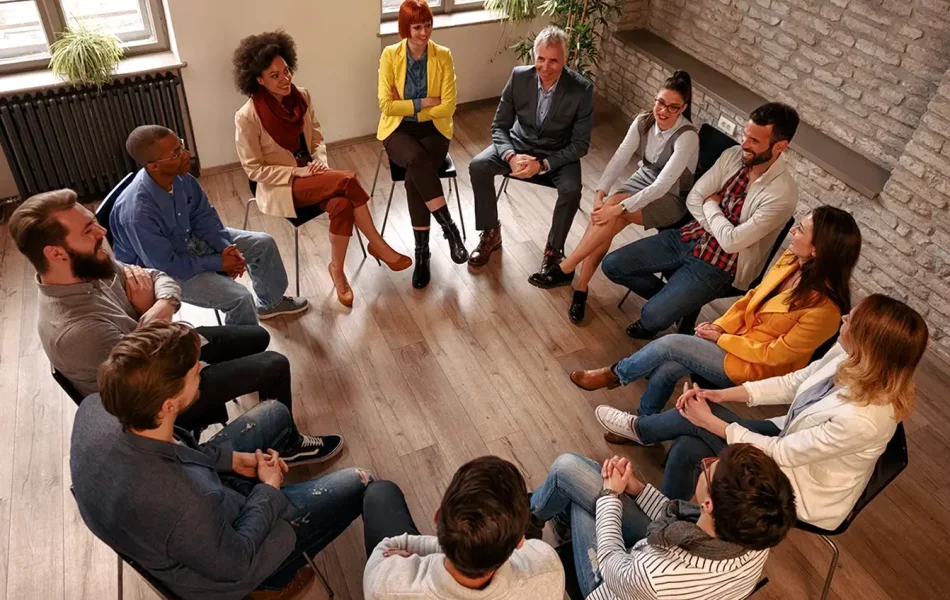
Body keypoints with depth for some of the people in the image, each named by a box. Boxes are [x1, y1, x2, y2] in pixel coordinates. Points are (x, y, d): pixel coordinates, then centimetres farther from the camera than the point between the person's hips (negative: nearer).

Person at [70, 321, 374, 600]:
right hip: (216, 561, -6)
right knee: (358, 484, 3)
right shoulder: (182, 506, -45)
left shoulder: (94, 407, -26)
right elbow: (234, 563, -23)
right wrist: (269, 489, -9)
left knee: (275, 413, 16)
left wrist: (230, 458, -5)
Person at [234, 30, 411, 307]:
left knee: (341, 205, -30)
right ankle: (378, 246, -14)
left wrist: (321, 162, -11)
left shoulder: (301, 97, 0)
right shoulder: (247, 117, -15)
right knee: (348, 179, -28)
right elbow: (254, 169, -11)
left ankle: (337, 270, -10)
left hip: (311, 173, 5)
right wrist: (297, 171, -19)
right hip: (281, 185, -5)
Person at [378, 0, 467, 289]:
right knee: (417, 160, -36)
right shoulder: (389, 55, -4)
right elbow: (386, 105, -10)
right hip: (399, 130, 0)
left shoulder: (443, 56, -3)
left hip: (434, 129, 0)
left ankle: (422, 252, -18)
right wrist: (423, 102, -14)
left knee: (414, 177, -30)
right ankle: (449, 228, -26)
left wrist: (408, 106, -10)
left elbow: (448, 106, -7)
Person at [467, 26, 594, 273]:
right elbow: (499, 126, -6)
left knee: (571, 190, -32)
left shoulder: (582, 90, -20)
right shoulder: (519, 76, -13)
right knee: (478, 166, -21)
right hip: (520, 144, 3)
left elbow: (580, 144, -15)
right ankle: (490, 233, -1)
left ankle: (554, 249, -5)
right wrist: (511, 156, -26)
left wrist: (542, 164, -28)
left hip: (558, 154, -2)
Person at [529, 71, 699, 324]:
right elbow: (619, 159, -13)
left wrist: (618, 207, -38)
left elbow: (662, 185, -32)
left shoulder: (687, 137, -26)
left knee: (613, 211, -31)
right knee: (606, 220, -25)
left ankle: (565, 270, -23)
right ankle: (581, 288, -15)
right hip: (643, 180, 5)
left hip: (671, 199, -5)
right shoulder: (644, 121, -8)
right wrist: (599, 195, -29)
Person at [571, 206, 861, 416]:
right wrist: (720, 326, -4)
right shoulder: (792, 260, -7)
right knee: (666, 369, -13)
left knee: (669, 344, -16)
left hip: (756, 367, -6)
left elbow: (775, 354, -20)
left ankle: (615, 374, 10)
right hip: (739, 337, 6)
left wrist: (721, 338, -13)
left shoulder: (823, 308, -28)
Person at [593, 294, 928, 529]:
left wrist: (711, 421, -20)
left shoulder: (862, 420, -39)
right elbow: (793, 383, -1)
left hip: (804, 487, -7)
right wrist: (720, 395, -8)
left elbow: (781, 453, -28)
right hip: (792, 439, 7)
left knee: (694, 420, -11)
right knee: (687, 448, -6)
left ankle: (639, 429, 21)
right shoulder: (852, 357, -17)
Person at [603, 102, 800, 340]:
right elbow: (693, 198, -1)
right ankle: (671, 297, 17)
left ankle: (669, 301, 18)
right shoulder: (734, 155, -4)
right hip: (690, 236, 6)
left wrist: (712, 205, -9)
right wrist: (723, 230, -14)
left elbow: (731, 241, -24)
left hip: (718, 264, -6)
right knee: (612, 265, -1)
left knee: (652, 317, -20)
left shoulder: (782, 193, -24)